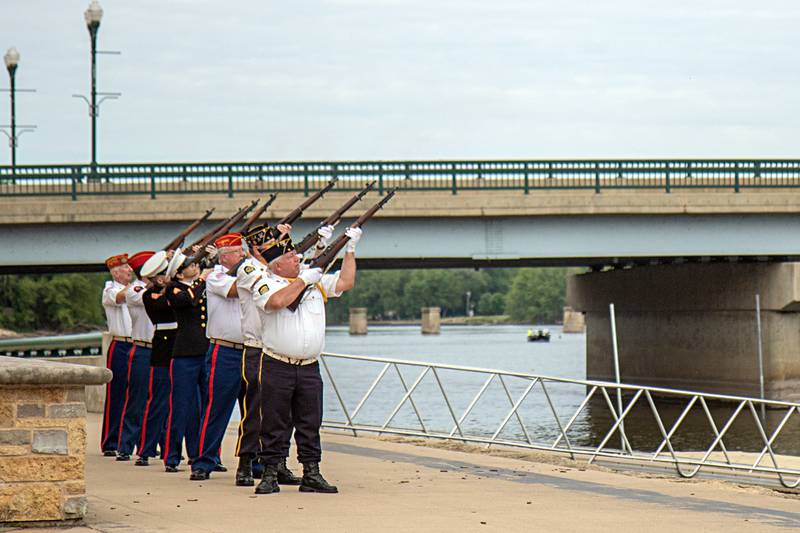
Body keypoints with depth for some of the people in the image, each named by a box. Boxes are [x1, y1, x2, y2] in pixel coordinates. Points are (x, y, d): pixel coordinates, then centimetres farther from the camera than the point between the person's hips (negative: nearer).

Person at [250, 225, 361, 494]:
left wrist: (350, 249, 8)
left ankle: (311, 474, 10)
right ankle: (270, 474, 6)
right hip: (277, 368, -4)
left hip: (309, 368, 4)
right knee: (274, 423, 1)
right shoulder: (265, 285, -3)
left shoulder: (316, 282, 13)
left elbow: (346, 282, 10)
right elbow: (277, 301, -23)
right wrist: (303, 280, -13)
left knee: (310, 424, 5)